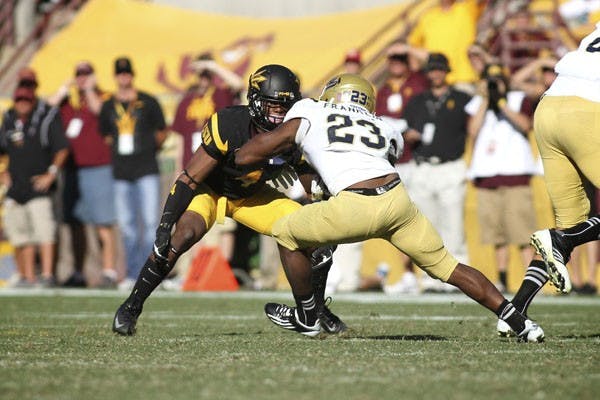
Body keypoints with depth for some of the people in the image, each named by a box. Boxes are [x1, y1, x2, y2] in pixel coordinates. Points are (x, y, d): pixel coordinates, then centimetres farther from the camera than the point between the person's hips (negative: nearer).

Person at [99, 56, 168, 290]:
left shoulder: (148, 102, 3)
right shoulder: (108, 106, 11)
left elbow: (162, 131, 10)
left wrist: (150, 147, 4)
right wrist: (116, 150, 11)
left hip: (146, 169, -3)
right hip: (121, 174, 3)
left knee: (150, 221, -10)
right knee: (127, 225, 5)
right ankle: (132, 274, 10)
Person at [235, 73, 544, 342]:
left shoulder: (308, 112, 20)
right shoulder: (385, 130, 28)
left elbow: (244, 157, 20)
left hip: (356, 208, -4)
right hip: (397, 197, 4)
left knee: (285, 233, 22)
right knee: (445, 265, 19)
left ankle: (305, 317, 33)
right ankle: (516, 319, 13)